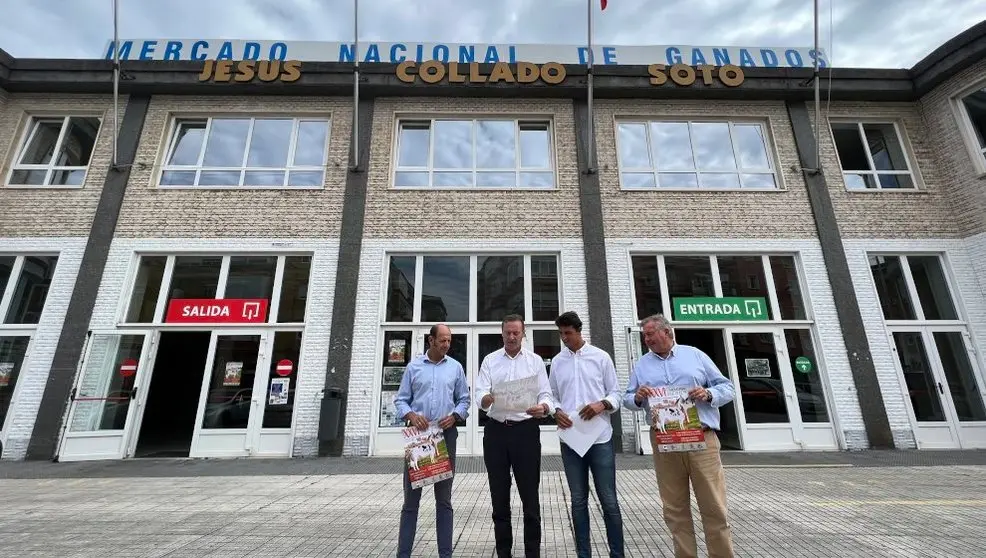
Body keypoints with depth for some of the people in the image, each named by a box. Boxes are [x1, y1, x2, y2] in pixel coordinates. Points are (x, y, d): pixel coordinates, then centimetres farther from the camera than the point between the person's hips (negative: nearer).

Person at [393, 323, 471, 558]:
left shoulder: (456, 367, 6)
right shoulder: (414, 365, 4)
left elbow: (464, 400, 8)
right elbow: (400, 399, 4)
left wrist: (454, 416, -10)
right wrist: (411, 415, -14)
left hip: (446, 435, 1)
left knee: (444, 497, 11)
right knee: (411, 496, 7)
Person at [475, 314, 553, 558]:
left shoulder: (535, 360, 4)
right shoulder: (490, 360, 4)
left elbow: (546, 395, 0)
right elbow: (480, 396, -5)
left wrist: (543, 407, -23)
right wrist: (489, 398, -29)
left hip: (526, 430, -1)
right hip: (496, 431, 1)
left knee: (530, 496, 6)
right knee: (499, 495, 12)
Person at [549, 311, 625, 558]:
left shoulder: (600, 357, 1)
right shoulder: (557, 361, 7)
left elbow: (615, 393, 3)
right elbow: (553, 396, 10)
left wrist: (602, 404, -17)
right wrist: (556, 411, -10)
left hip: (600, 438, -2)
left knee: (608, 500, 8)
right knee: (578, 501, 13)